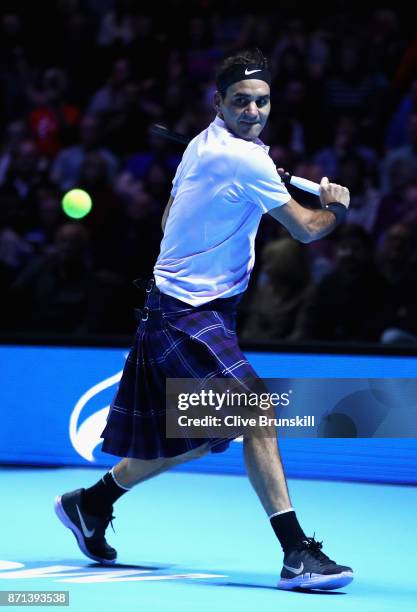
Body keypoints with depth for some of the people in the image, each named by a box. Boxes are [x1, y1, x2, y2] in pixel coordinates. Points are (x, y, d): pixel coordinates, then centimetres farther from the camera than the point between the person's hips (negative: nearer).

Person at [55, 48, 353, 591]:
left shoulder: (201, 145, 10)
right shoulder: (245, 159, -18)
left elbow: (168, 220, 23)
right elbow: (307, 229, -8)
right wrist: (337, 205, 11)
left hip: (179, 308, 10)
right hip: (189, 315, -10)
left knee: (195, 438, 18)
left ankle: (89, 504, 32)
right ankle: (297, 554, -24)